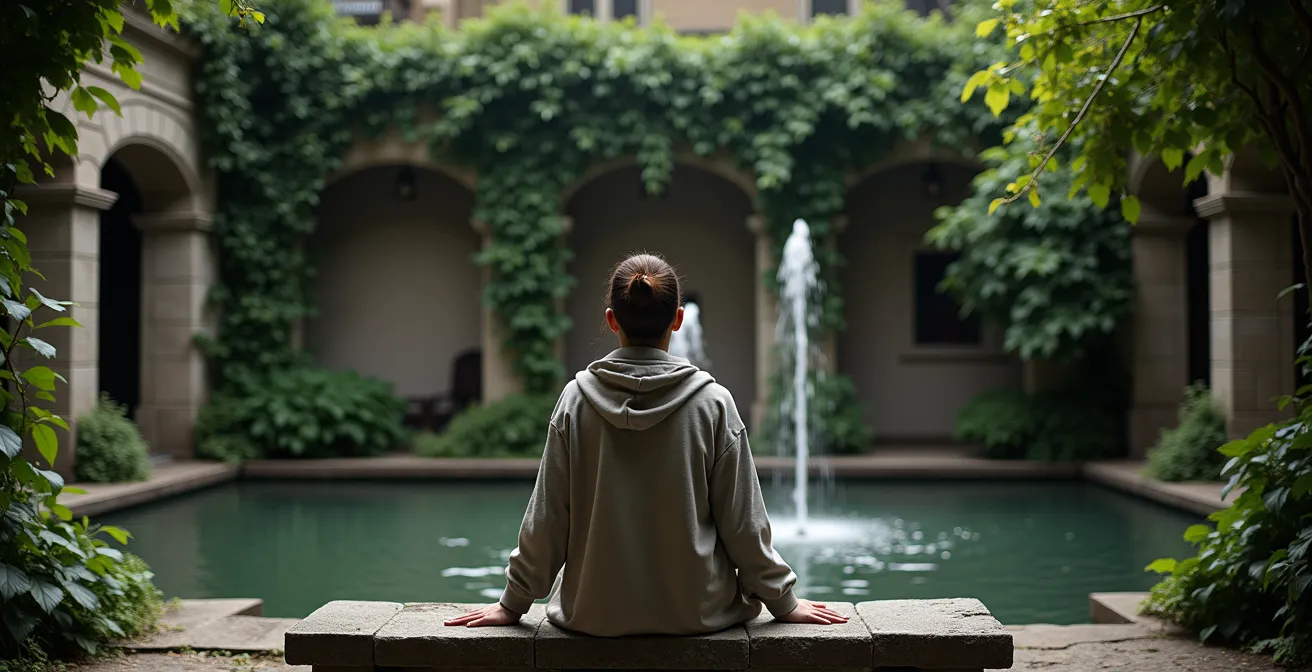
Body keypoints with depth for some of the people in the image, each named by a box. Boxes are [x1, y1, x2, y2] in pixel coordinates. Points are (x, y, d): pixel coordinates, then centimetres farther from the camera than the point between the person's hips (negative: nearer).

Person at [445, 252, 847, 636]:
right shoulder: (712, 403, -10)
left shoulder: (576, 399, -8)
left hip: (595, 614, 1)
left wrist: (513, 604, 9)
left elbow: (546, 518, -4)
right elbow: (742, 520, -5)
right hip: (696, 611, -1)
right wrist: (782, 601, 8)